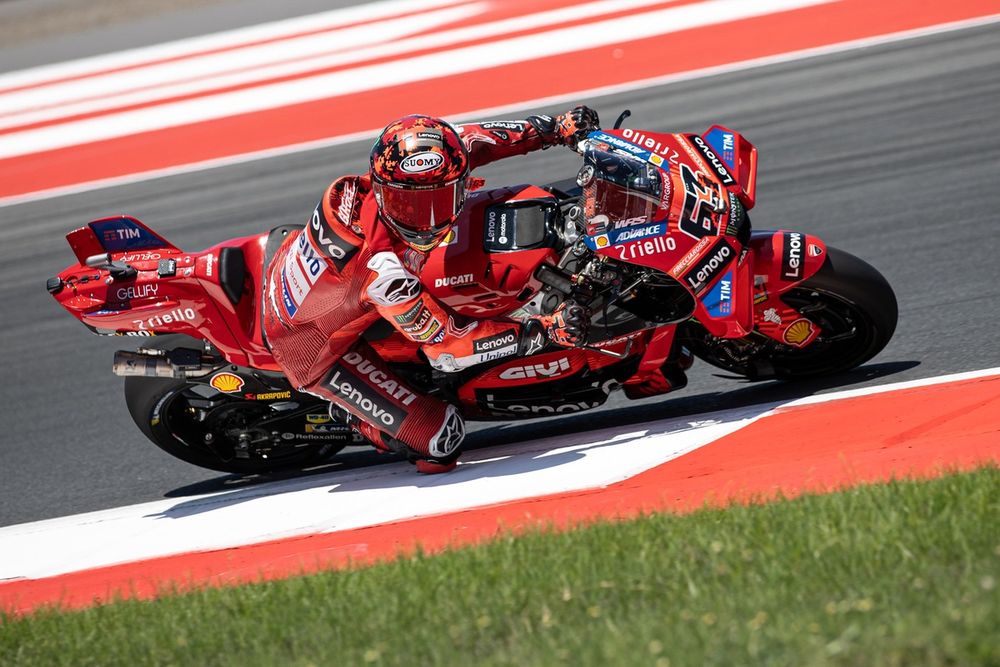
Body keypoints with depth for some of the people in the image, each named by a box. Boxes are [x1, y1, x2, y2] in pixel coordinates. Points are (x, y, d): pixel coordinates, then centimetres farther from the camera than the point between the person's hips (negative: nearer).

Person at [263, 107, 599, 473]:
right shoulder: (384, 268, -42)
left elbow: (467, 140, -3)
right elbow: (444, 346, -29)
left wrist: (554, 128, -2)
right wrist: (543, 330, -30)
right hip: (313, 347, -8)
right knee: (439, 439, -11)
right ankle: (349, 415, 13)